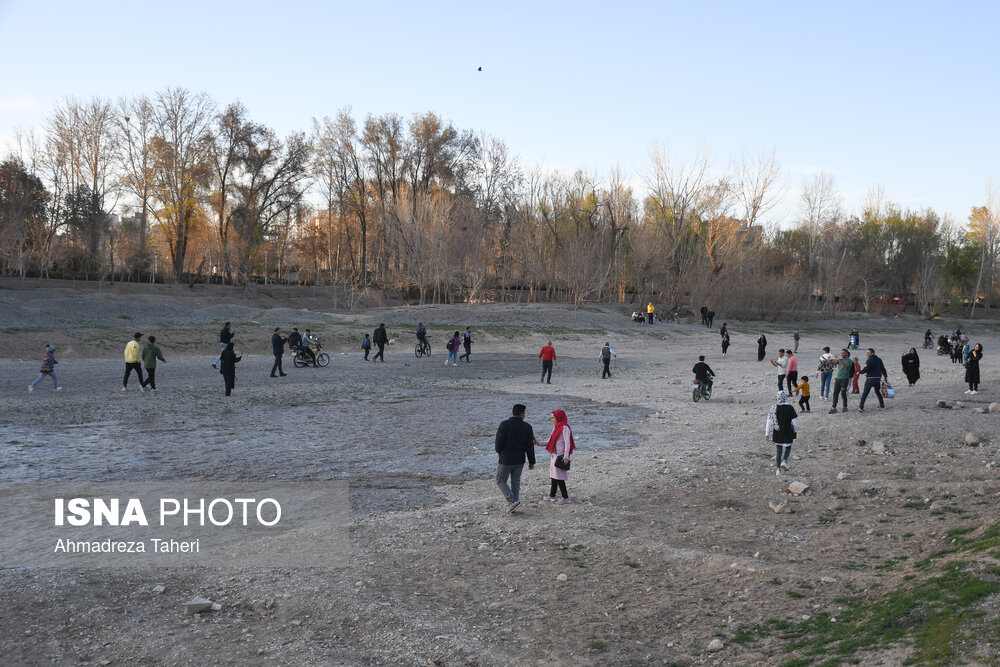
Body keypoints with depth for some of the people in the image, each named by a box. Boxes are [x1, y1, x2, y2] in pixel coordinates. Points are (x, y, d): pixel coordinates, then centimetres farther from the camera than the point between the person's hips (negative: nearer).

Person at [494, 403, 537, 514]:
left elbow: (499, 442, -14)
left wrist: (499, 452, 8)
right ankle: (512, 507, 16)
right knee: (516, 482, 15)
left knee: (501, 481, 9)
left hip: (505, 460, -4)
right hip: (519, 461, 4)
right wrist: (531, 462, 5)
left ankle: (512, 501, -7)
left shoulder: (505, 424, -14)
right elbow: (530, 447, -2)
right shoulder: (527, 427, -3)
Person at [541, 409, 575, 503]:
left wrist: (566, 456, -22)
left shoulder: (564, 428, -13)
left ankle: (565, 497, 0)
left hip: (561, 456, -9)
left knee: (559, 477, -6)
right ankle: (552, 495, 23)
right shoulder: (556, 427, 15)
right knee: (554, 476, 14)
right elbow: (550, 441, 16)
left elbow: (567, 442, -17)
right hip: (555, 455, 9)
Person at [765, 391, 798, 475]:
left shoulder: (774, 407, -3)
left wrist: (767, 434, 4)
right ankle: (784, 461, -6)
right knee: (788, 447, 19)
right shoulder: (790, 408, -11)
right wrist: (795, 430, 11)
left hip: (777, 433, 3)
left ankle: (778, 469, 9)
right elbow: (794, 421, -7)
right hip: (787, 432, -3)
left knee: (778, 450, 12)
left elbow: (769, 421, -1)